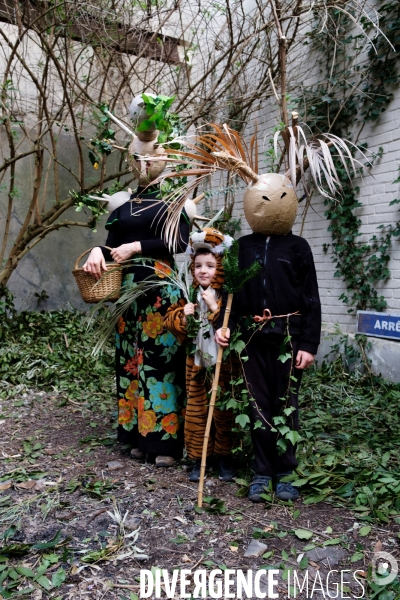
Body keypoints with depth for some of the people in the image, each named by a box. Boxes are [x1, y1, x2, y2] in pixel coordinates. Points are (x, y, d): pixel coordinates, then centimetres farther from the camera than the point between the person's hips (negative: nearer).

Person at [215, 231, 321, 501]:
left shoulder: (297, 246, 3)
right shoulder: (244, 246, 11)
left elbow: (311, 299, 0)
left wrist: (309, 344, -7)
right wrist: (225, 324, -7)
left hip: (287, 337, -2)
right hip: (253, 337, 2)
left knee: (286, 405, 6)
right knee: (259, 406, 8)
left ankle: (285, 472, 20)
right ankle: (262, 472, 21)